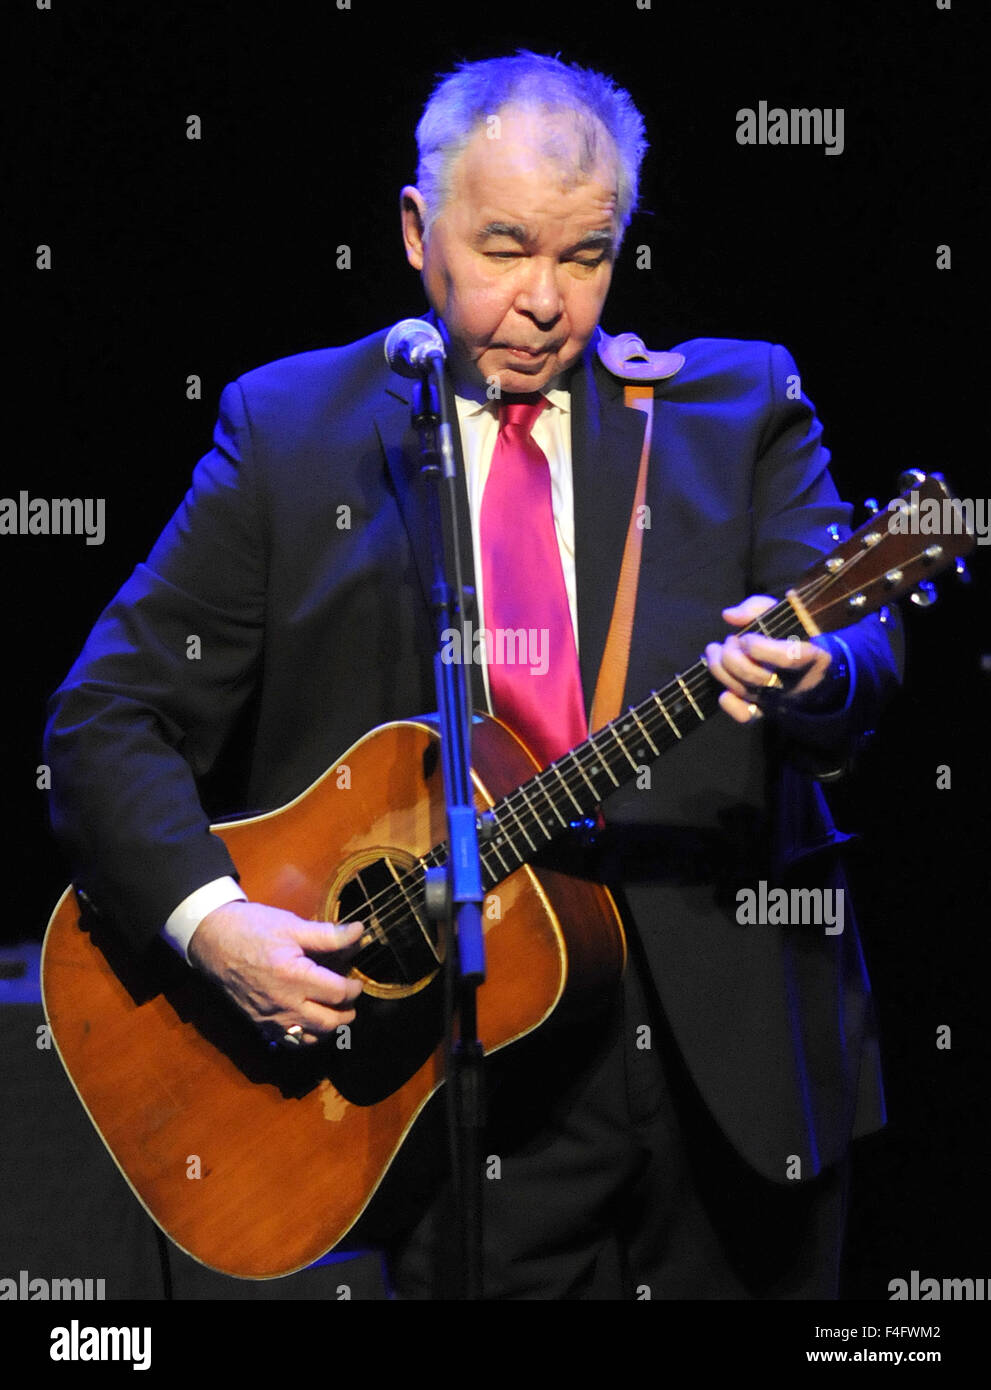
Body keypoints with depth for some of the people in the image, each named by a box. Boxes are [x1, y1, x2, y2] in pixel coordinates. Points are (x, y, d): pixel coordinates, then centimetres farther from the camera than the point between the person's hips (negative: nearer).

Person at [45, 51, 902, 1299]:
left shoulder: (736, 407, 6)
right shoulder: (290, 426, 4)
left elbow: (859, 651, -7)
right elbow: (111, 712, 2)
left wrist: (814, 673, -32)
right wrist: (210, 916, -15)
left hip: (734, 1054, 2)